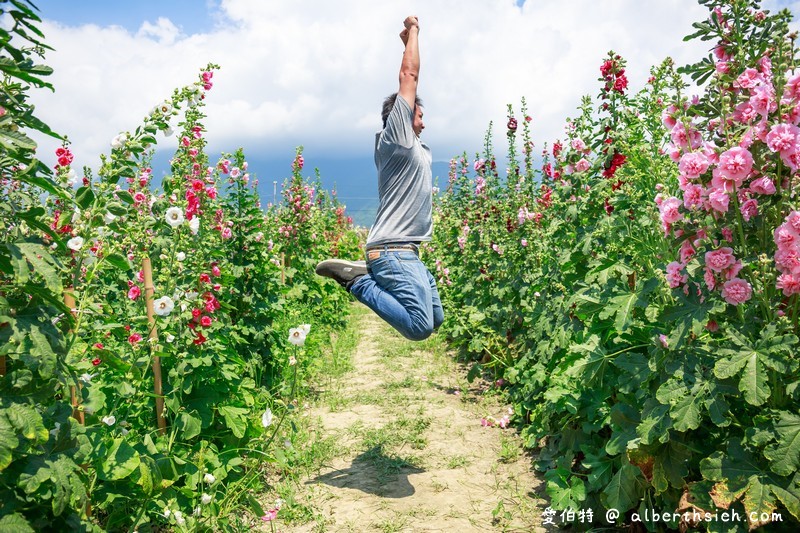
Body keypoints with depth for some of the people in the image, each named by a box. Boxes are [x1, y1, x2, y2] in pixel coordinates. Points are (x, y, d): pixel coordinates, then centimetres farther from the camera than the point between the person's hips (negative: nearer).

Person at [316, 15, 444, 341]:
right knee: (420, 327, -21)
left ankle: (367, 276, 12)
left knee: (435, 319, 13)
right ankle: (356, 280, -10)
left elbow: (409, 78, 28)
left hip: (406, 253, 10)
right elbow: (409, 76, -3)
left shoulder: (411, 147, 21)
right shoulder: (396, 138, -3)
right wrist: (413, 31, 10)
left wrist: (408, 42, 34)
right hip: (393, 252, -10)